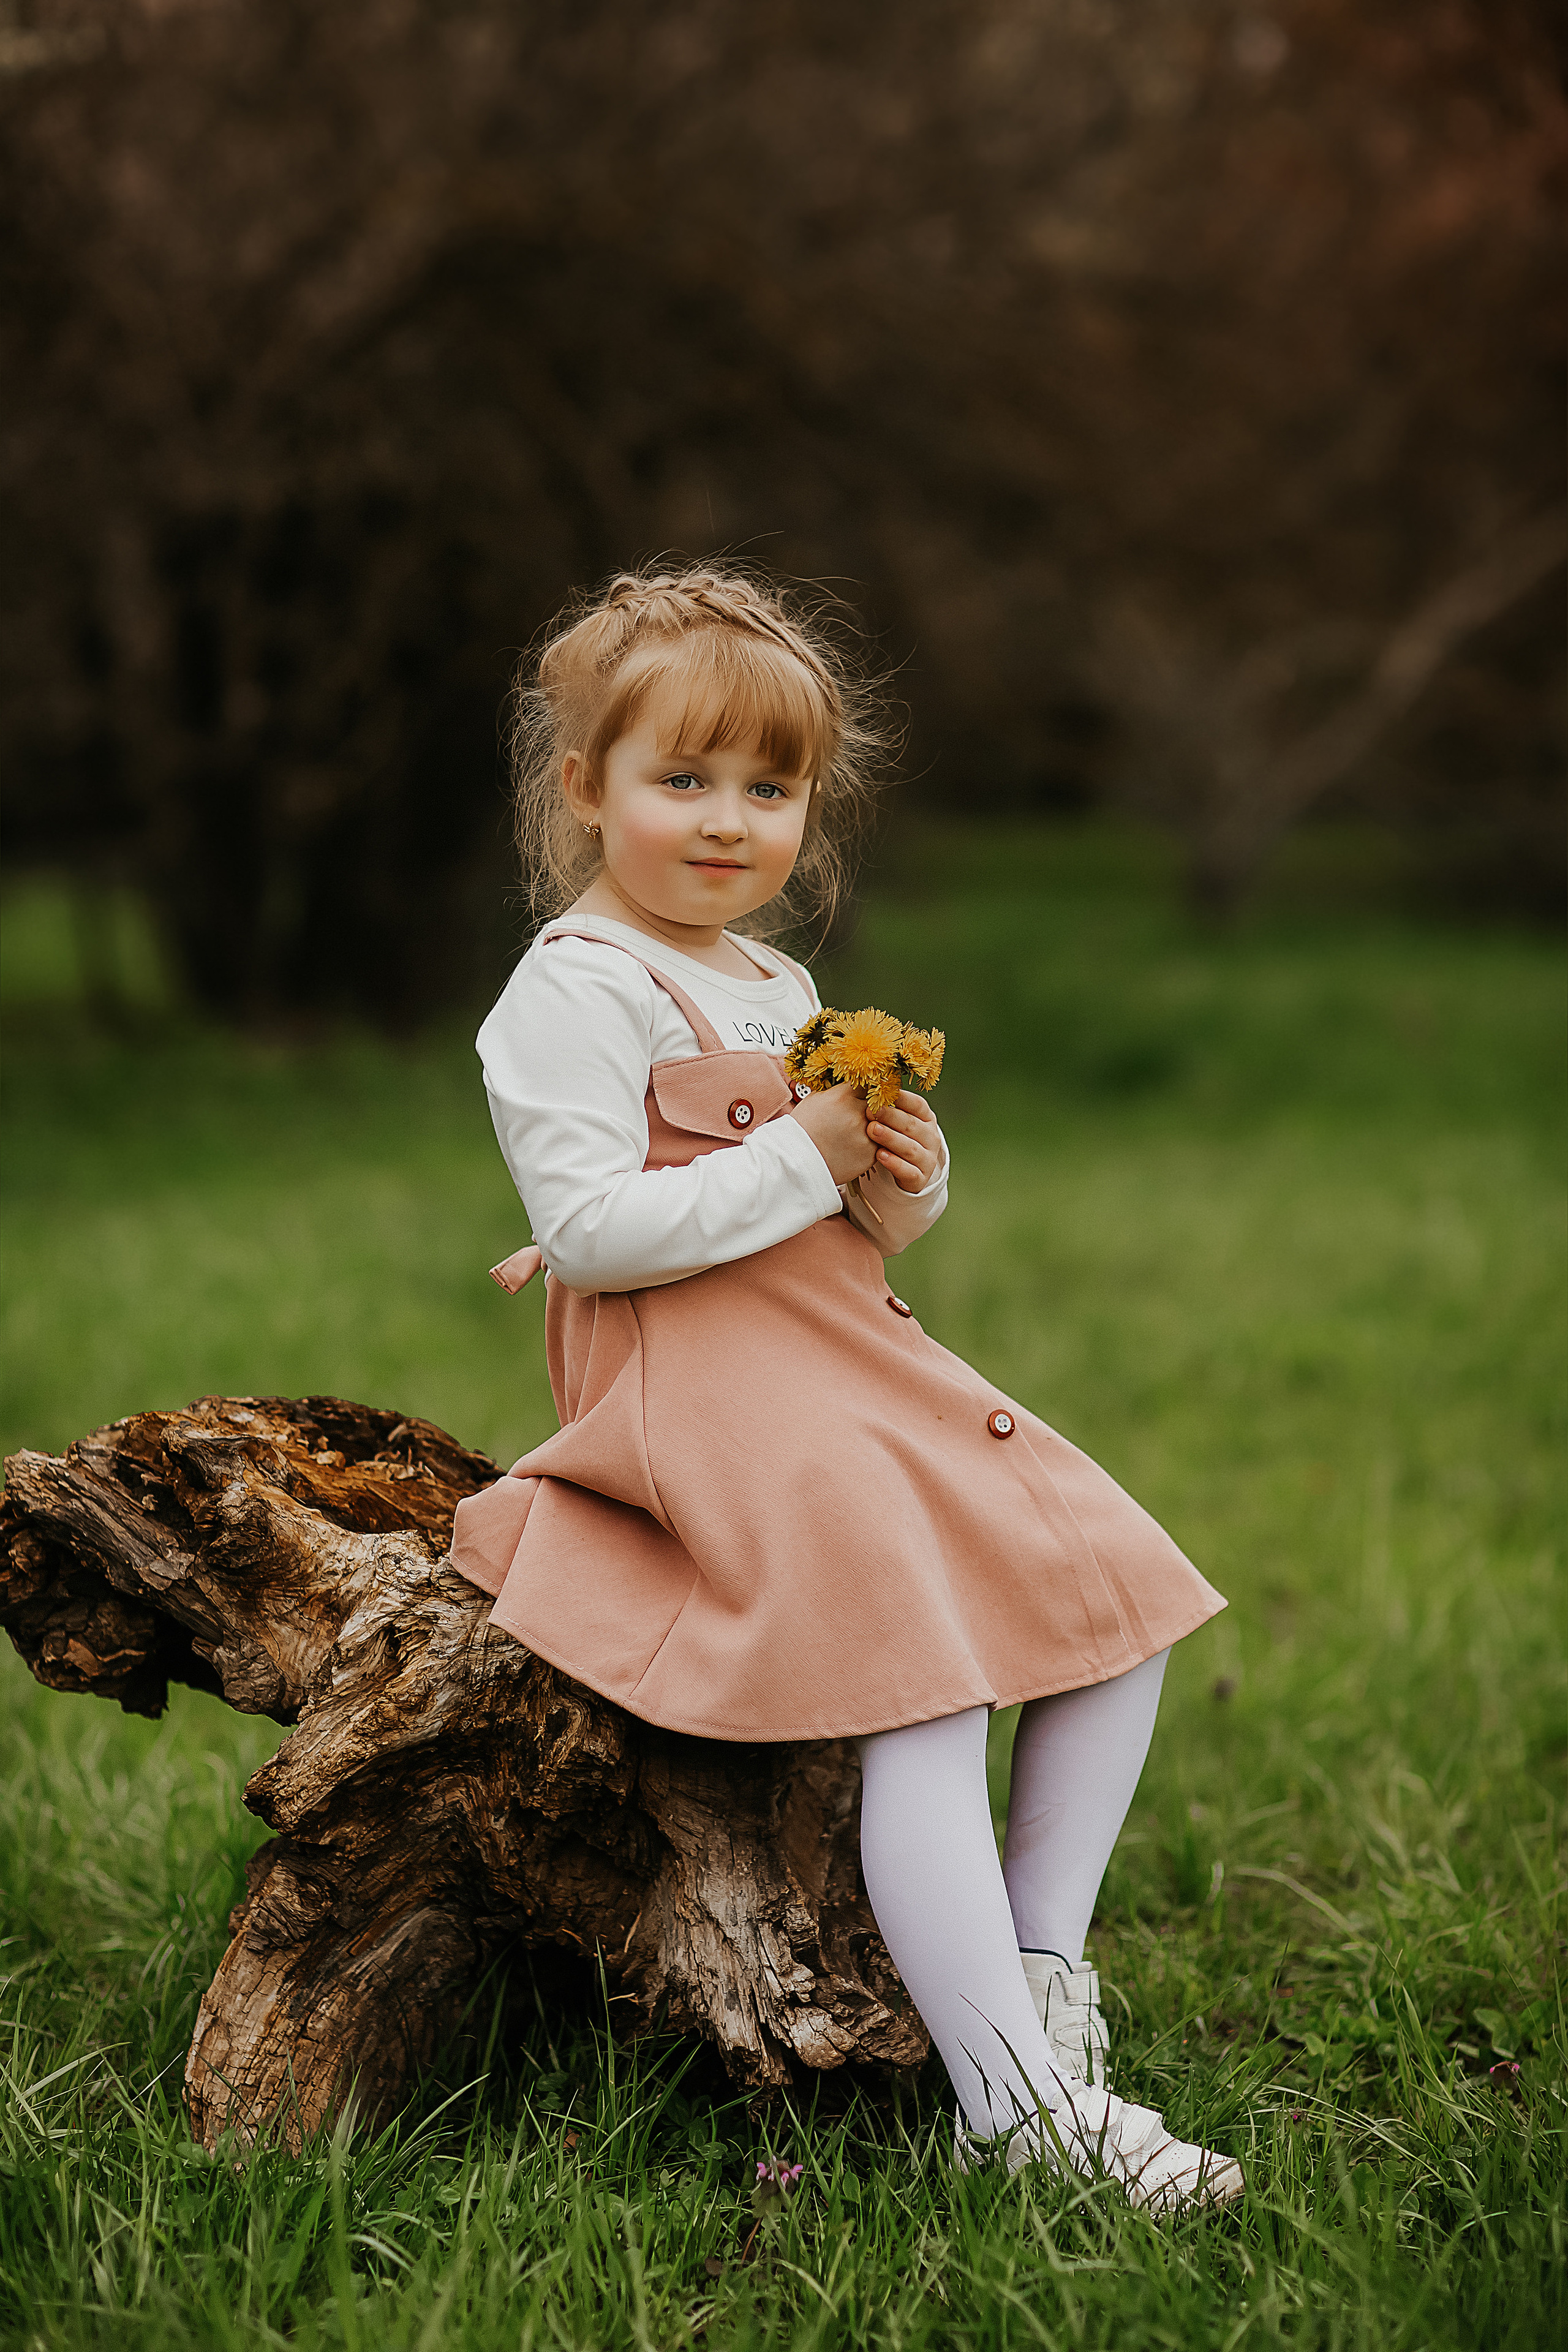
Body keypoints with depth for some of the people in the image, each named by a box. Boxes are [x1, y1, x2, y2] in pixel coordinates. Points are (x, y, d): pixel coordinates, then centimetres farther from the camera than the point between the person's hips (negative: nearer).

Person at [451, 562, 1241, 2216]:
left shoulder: (780, 988, 19)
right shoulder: (576, 990, -9)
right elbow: (589, 1226, -21)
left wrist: (902, 1191, 1)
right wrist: (802, 1161, -18)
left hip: (854, 1360, 10)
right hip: (700, 1397, -10)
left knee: (1119, 1603, 5)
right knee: (921, 1686, -22)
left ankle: (1039, 1960, 12)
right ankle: (1018, 2103, -20)